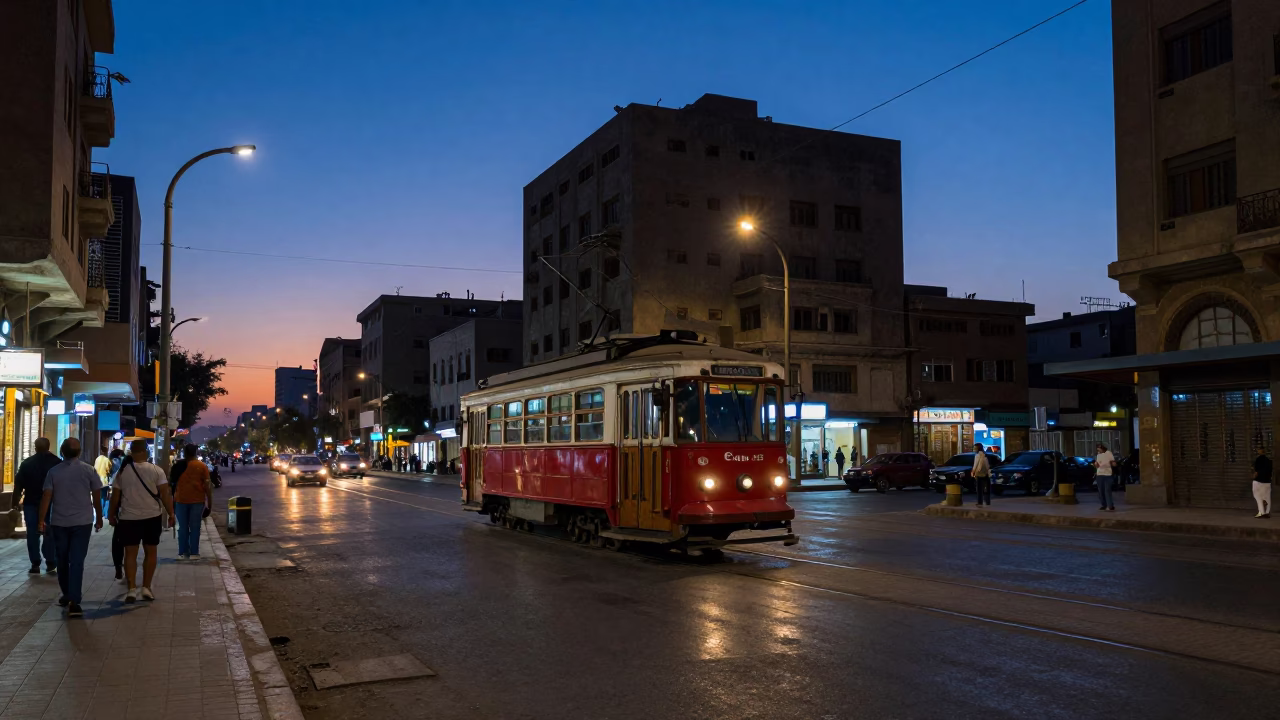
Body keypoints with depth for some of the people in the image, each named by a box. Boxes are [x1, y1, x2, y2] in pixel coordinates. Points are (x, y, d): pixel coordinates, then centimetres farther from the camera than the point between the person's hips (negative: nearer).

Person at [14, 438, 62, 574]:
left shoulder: (27, 463, 0)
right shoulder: (57, 462, -3)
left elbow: (18, 483, -1)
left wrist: (16, 499, 7)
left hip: (31, 503, 1)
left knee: (32, 534, 7)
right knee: (50, 534, 5)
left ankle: (35, 564, 5)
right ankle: (51, 564, 1)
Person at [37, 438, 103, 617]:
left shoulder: (53, 471, 1)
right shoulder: (88, 470, -2)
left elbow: (46, 496, -3)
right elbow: (97, 497, 1)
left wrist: (42, 520, 2)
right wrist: (99, 518, 12)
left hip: (59, 522, 2)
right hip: (82, 522, -2)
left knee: (62, 559, 16)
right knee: (77, 561, -5)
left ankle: (66, 595, 27)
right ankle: (73, 601, -15)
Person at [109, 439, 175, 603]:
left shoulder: (123, 471, -1)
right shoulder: (156, 471, -7)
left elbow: (115, 496, 4)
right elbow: (165, 494, -8)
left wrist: (112, 514, 17)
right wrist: (171, 513, -1)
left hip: (128, 518, 1)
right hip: (152, 517, -1)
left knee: (130, 553, 6)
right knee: (150, 552, 11)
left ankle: (132, 589, -1)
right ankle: (146, 588, 11)